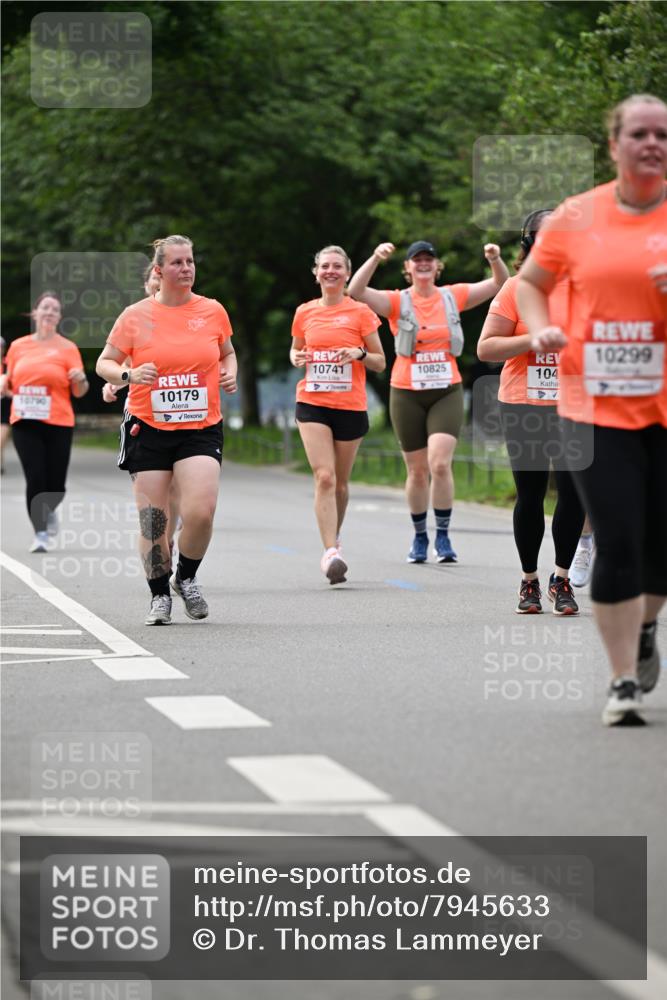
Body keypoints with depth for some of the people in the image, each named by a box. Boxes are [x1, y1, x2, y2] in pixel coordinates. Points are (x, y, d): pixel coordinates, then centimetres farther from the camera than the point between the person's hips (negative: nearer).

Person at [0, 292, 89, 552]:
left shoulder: (67, 348, 2)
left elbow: (79, 392, 1)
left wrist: (80, 380, -20)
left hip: (58, 424, -1)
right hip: (24, 423, 1)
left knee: (56, 485, 0)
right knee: (35, 479, -12)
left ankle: (49, 511, 34)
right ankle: (40, 534, -1)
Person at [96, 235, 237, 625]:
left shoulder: (213, 311, 5)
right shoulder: (136, 316, -1)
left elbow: (227, 353, 22)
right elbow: (104, 362, 5)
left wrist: (230, 374, 1)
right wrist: (129, 374, -15)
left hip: (202, 428, 0)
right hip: (149, 429, 0)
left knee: (200, 512, -17)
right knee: (153, 521, -1)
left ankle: (187, 578, 11)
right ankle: (160, 596, 18)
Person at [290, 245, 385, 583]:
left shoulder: (360, 313, 0)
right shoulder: (305, 313, 7)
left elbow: (380, 363, 5)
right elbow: (296, 351, 22)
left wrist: (360, 354, -15)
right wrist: (297, 358, -1)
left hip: (350, 406, 0)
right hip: (312, 403, 1)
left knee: (340, 481, 10)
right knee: (324, 477, -14)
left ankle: (334, 538, 33)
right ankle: (331, 551, -20)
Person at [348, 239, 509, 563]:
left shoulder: (452, 296, 4)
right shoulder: (398, 302, -1)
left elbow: (499, 284, 5)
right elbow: (356, 291, -16)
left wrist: (495, 260, -16)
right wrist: (375, 259, -30)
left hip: (447, 392, 0)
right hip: (407, 394, 0)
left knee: (440, 464, -16)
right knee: (417, 470, 6)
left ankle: (443, 537, -3)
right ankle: (420, 537, 23)